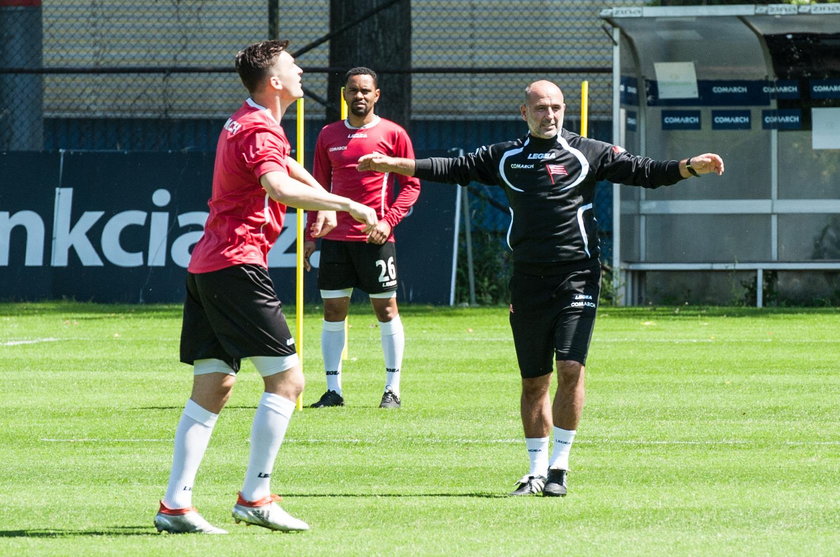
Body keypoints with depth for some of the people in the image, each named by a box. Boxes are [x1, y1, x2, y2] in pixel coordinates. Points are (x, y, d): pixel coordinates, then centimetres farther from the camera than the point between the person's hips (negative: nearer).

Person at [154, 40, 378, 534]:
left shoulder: (244, 124, 22)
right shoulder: (259, 131, -11)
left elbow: (289, 168, 41)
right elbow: (279, 187, -32)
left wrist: (323, 198, 27)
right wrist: (347, 204, -31)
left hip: (205, 267, 10)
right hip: (237, 265, -10)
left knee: (212, 388, 8)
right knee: (287, 378, -7)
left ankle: (175, 505, 2)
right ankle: (255, 498, -9)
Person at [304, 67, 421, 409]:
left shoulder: (392, 134, 0)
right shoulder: (329, 135, 11)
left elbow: (411, 185, 1)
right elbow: (319, 186, 16)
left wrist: (388, 221, -12)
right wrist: (311, 235, 9)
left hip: (375, 237, -3)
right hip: (335, 237, 3)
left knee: (386, 308, 0)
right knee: (333, 310, 2)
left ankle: (392, 389, 7)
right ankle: (333, 390, 7)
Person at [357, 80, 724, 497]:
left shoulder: (589, 154, 5)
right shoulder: (505, 157, 11)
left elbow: (643, 171, 2)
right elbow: (454, 169, 15)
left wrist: (690, 167, -14)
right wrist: (391, 164, 10)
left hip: (577, 278, -2)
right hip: (529, 282, 2)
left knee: (570, 368, -14)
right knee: (534, 381, 5)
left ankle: (559, 466, -4)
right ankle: (536, 470, 14)